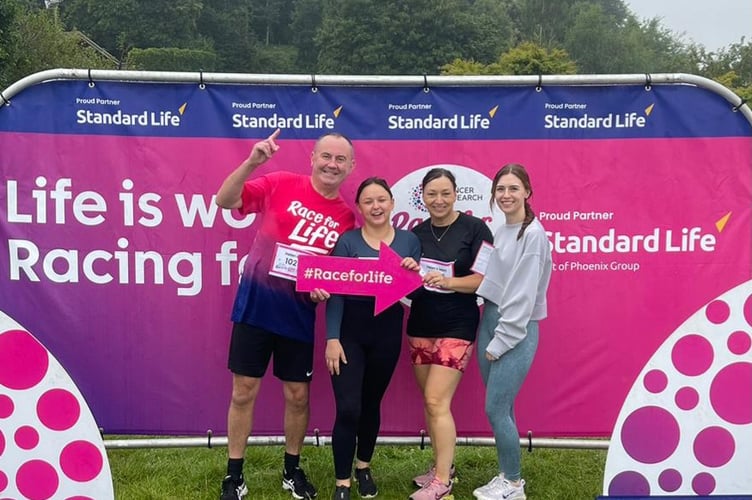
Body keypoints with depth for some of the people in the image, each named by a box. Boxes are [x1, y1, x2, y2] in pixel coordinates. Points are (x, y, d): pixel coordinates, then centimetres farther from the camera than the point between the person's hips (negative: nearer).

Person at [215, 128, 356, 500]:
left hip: (298, 316, 2)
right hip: (254, 306, -2)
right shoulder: (281, 184, -6)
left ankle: (292, 470, 32)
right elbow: (224, 200, -11)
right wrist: (252, 162, -25)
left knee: (298, 396, 11)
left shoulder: (346, 217, 2)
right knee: (244, 392, 5)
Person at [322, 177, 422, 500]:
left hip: (388, 332, 3)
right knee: (348, 408, -7)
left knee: (372, 403, 16)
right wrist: (332, 338, -15)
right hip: (350, 330, -2)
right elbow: (336, 293, -8)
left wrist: (414, 273, -14)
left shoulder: (409, 241, 3)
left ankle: (363, 466, 37)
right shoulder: (347, 241, -5)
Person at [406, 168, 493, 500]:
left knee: (437, 402, -8)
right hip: (420, 326, 6)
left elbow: (485, 279, -12)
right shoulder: (417, 233, 6)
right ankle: (443, 466, 26)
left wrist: (447, 281, -26)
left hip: (456, 327, -5)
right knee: (430, 402, 11)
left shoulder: (474, 228, -9)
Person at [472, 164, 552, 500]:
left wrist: (500, 343, -15)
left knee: (496, 410, -4)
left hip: (516, 330, -7)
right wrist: (490, 337, 2)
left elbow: (523, 295, -16)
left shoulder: (533, 234, -13)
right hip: (489, 321, 7)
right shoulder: (500, 231, 11)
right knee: (501, 409, 12)